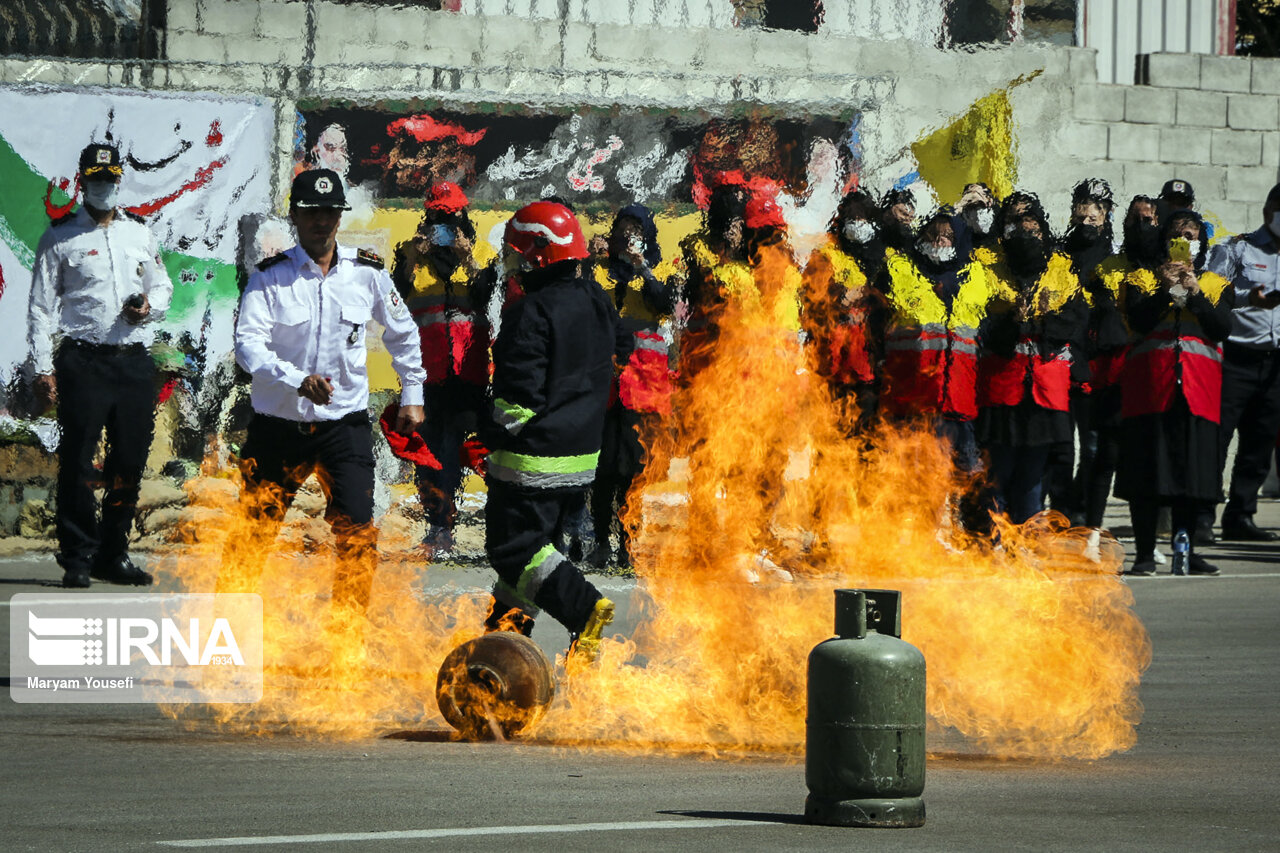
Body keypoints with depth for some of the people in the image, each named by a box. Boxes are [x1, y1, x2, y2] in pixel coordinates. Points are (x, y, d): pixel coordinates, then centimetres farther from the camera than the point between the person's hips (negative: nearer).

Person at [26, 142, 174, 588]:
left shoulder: (140, 233, 16)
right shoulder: (61, 237, 3)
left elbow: (163, 286, 24)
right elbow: (41, 308, 1)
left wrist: (150, 306, 0)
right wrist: (42, 369, -7)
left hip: (135, 362, 4)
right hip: (84, 362, -4)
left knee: (130, 460, 5)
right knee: (77, 461, -7)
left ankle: (113, 555, 16)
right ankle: (77, 558, 0)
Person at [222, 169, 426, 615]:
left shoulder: (368, 272, 2)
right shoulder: (269, 277, -6)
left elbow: (403, 333, 19)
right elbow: (248, 343, -19)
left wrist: (411, 395, 17)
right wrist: (298, 381, -34)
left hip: (345, 425, 1)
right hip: (278, 425, -1)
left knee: (358, 536, -11)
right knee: (251, 537, 7)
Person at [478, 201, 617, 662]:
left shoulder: (532, 313, -19)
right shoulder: (597, 304, 8)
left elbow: (520, 397, -21)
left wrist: (491, 436, -6)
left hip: (533, 457, -9)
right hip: (582, 453, 9)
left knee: (515, 548, -4)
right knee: (531, 538, 20)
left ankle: (586, 610, -20)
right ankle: (509, 622, 27)